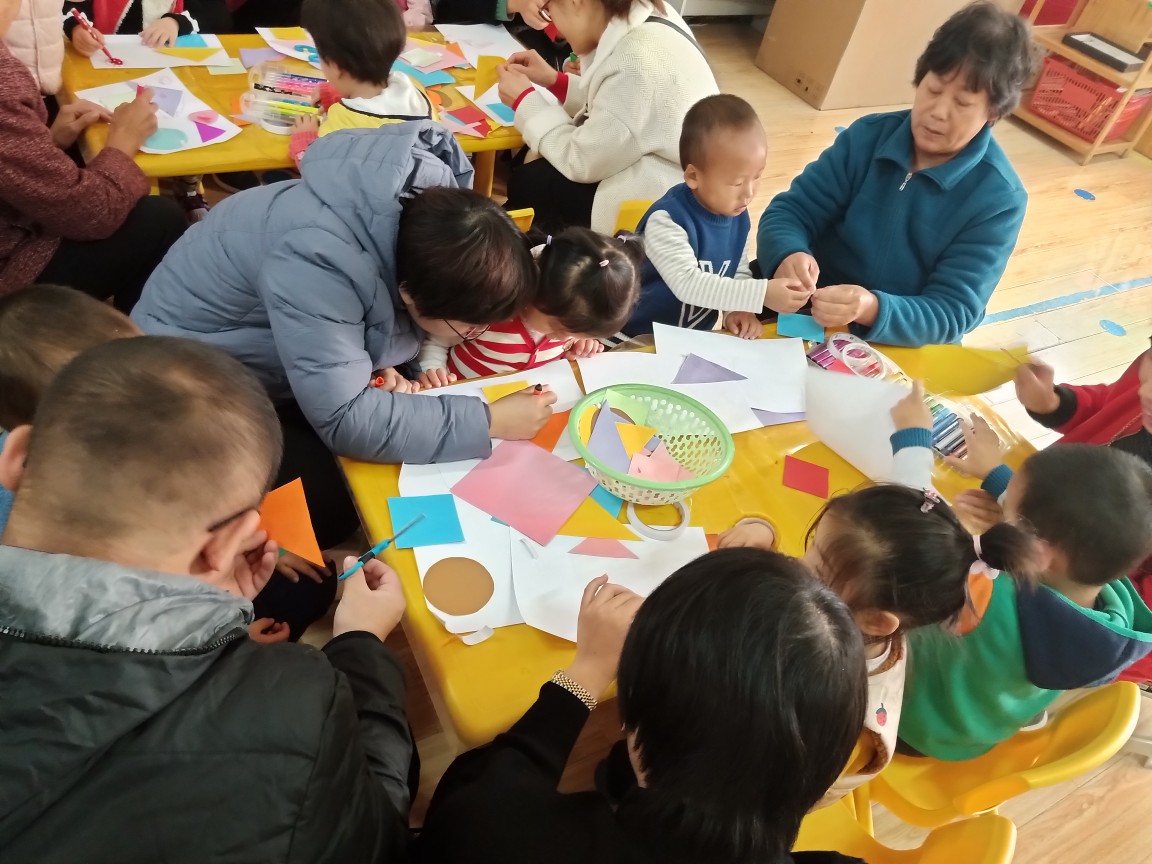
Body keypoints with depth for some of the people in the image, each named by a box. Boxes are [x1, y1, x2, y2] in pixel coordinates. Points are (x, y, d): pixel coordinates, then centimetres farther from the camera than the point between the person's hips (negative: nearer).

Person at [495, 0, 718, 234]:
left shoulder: (638, 64, -28)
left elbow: (582, 161, -19)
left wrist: (524, 100, -7)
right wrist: (554, 81, 6)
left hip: (665, 201, -8)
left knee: (528, 182, -3)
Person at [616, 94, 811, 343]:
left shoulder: (738, 217, -1)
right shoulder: (666, 220, -23)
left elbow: (740, 273, 8)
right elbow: (687, 284, -32)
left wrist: (740, 310, -13)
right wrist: (761, 294, -35)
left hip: (695, 341, 5)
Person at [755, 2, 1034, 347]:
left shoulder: (999, 198, -10)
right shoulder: (868, 135, -2)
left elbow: (952, 313, -16)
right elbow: (792, 209, -6)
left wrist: (872, 310, -36)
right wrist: (789, 255, -30)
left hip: (899, 346, -4)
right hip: (811, 313, 5)